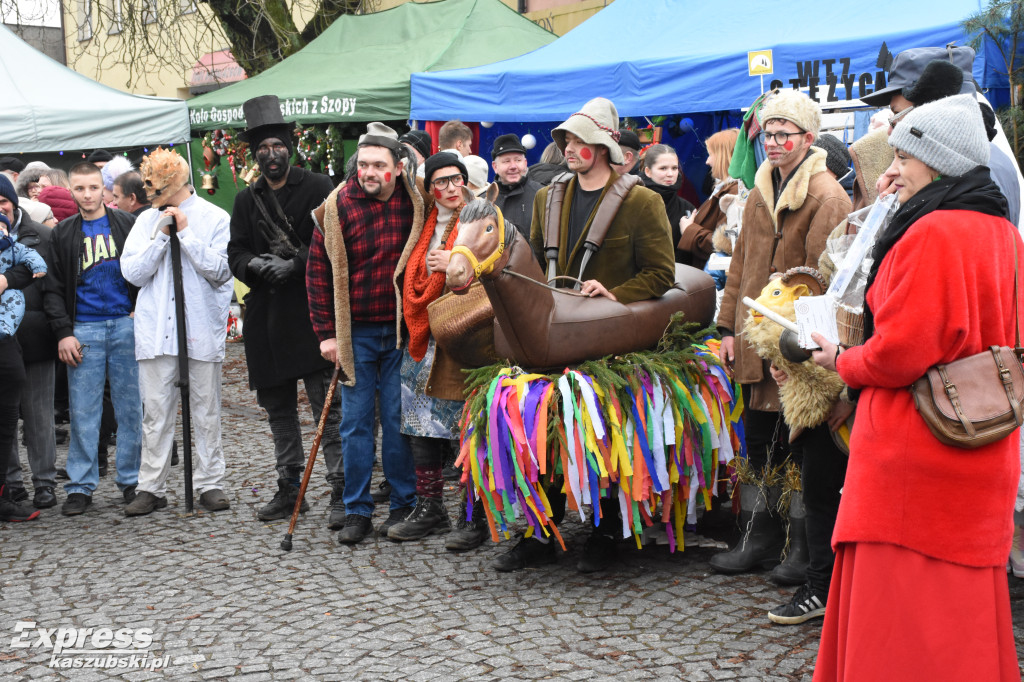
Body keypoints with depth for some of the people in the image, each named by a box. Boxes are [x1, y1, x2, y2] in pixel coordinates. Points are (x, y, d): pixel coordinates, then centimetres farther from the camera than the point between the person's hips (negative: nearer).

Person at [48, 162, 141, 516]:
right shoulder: (62, 234, 8)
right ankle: (80, 486, 7)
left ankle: (132, 479, 14)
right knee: (83, 411, 0)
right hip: (83, 330, 0)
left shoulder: (127, 224, 6)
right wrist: (64, 332, -2)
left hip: (126, 325, 0)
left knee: (130, 406, 4)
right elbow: (55, 286, 7)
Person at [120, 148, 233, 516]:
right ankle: (151, 487, 9)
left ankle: (209, 483, 13)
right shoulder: (147, 221, 10)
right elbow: (133, 273, 2)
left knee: (206, 411, 4)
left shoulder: (215, 218, 1)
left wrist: (186, 233, -10)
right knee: (156, 412, 3)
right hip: (156, 330, 2)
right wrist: (161, 235, -6)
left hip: (202, 329, -2)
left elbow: (219, 271, -9)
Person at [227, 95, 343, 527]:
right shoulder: (246, 201, 14)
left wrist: (295, 264, -18)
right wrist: (256, 265, -12)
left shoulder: (317, 188, -1)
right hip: (266, 317, 6)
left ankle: (341, 492, -4)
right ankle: (289, 488, 24)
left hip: (310, 313, -5)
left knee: (327, 406, -7)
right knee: (278, 409, 13)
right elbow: (236, 254, 9)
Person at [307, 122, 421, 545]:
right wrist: (326, 333, -3)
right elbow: (319, 269, 1)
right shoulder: (338, 207, -3)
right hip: (355, 332, 1)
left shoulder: (414, 204, -2)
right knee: (355, 423, 5)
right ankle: (357, 510, 15)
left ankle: (403, 504, 17)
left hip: (401, 332, 0)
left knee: (397, 420, 4)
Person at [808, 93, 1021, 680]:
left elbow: (902, 352, -21)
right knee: (965, 601, 17)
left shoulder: (932, 233, -17)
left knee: (902, 618, 0)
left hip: (913, 452, -9)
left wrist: (842, 361, -3)